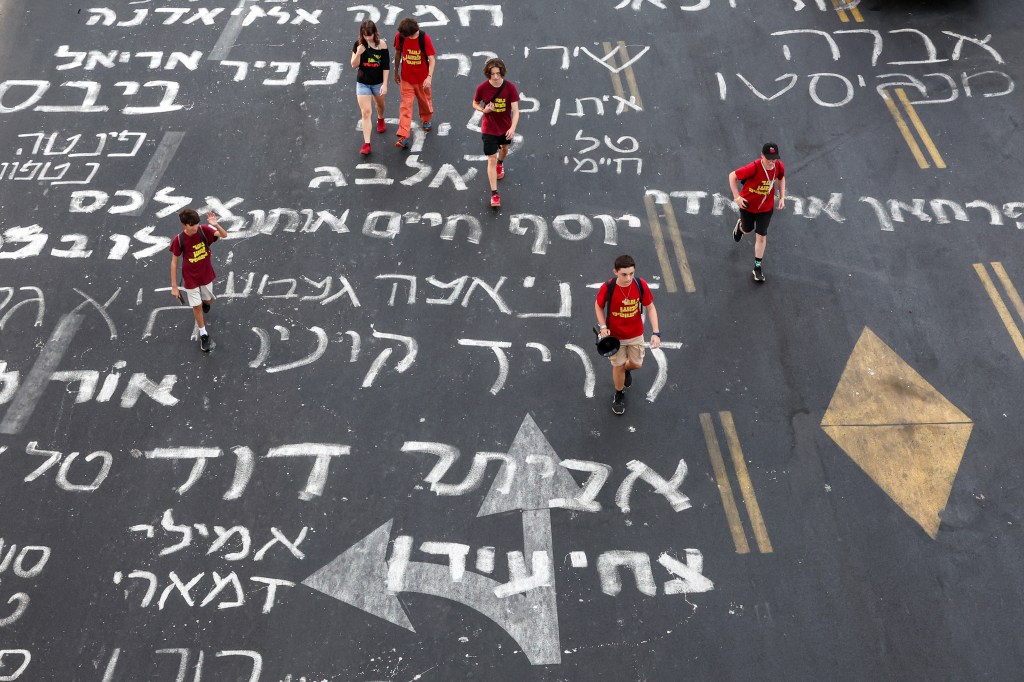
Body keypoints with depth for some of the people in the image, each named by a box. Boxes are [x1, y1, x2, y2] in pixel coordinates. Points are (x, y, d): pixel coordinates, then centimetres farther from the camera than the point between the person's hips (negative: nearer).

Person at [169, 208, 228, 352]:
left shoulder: (204, 230, -20)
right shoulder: (178, 240, -23)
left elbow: (224, 235, -26)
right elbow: (174, 262, -14)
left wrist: (216, 225, -48)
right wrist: (174, 286, -11)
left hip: (206, 275, 2)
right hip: (190, 278, -2)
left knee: (208, 301, 22)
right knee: (197, 306, 8)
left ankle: (205, 302, 61)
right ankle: (203, 334, 29)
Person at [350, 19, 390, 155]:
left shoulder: (381, 45, -15)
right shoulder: (359, 44, -11)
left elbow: (386, 66, -11)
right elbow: (354, 65, -7)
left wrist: (385, 84, -15)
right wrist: (358, 53, -26)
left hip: (378, 82, 0)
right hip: (362, 83, 0)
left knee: (380, 104, 27)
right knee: (365, 112, -6)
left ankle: (380, 120, 62)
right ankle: (366, 144, -7)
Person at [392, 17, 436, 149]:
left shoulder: (424, 38, -21)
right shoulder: (399, 36, -13)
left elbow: (431, 59, -22)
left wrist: (429, 77, -36)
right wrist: (396, 72, 12)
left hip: (422, 78, -1)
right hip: (406, 78, 1)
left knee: (425, 101, 20)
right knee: (406, 105, -3)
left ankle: (426, 120, 51)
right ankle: (403, 137, -6)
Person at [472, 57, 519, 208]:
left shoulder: (510, 87, -20)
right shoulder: (482, 88, -19)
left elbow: (515, 110, -21)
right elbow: (475, 104, 0)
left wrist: (512, 128, -35)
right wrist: (483, 110, -23)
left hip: (506, 128, 2)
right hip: (489, 129, -2)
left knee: (504, 148, 29)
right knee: (491, 159, -5)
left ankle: (500, 164, 66)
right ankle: (494, 193, -3)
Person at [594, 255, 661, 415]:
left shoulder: (641, 285, -22)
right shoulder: (607, 288, -27)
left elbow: (650, 307, -9)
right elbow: (598, 306, -6)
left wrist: (656, 332, -17)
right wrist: (603, 327, -18)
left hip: (636, 334, 2)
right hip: (615, 335, -2)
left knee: (637, 364, 17)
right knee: (618, 366, 11)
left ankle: (626, 369, 56)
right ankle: (619, 395, 40)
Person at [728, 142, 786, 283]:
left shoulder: (779, 167, -18)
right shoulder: (754, 168, -33)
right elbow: (732, 176, -24)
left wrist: (782, 197, 0)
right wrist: (737, 197, -25)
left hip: (766, 207, 2)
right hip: (748, 205, -2)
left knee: (761, 235, 2)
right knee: (747, 230, 22)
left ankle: (758, 266, 16)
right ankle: (740, 226, 62)